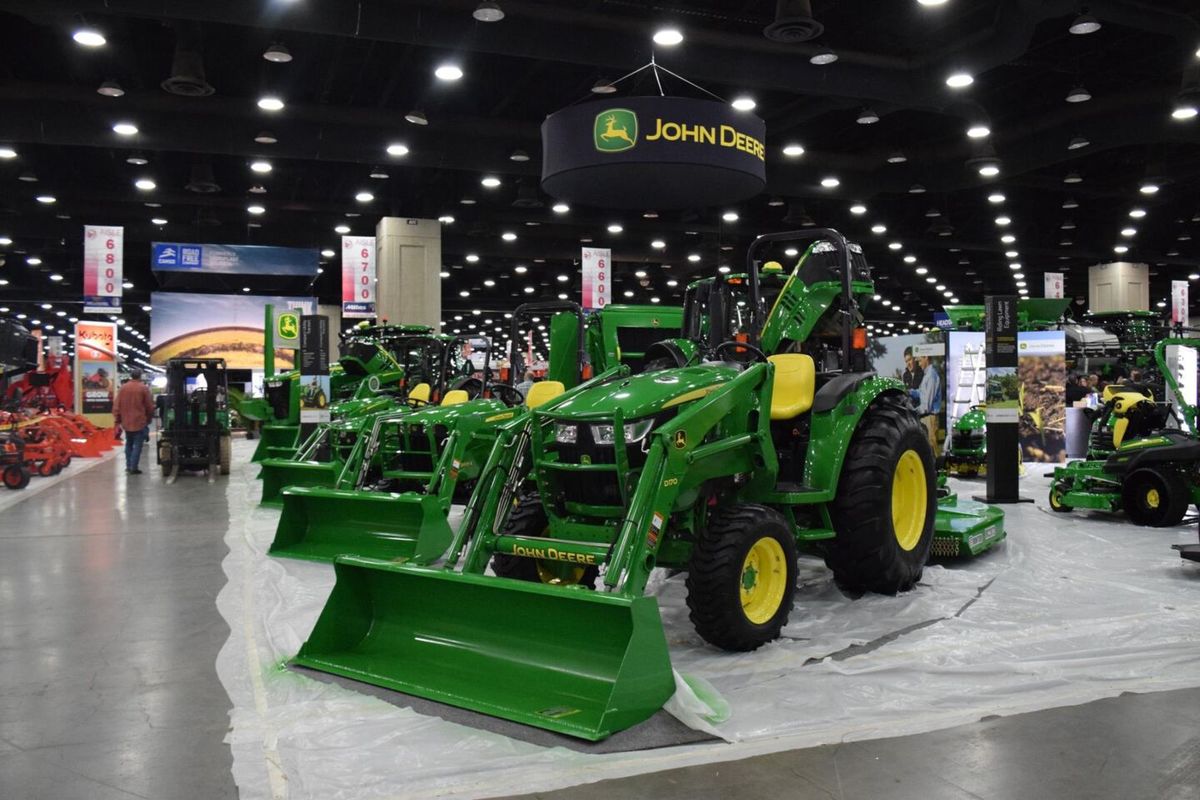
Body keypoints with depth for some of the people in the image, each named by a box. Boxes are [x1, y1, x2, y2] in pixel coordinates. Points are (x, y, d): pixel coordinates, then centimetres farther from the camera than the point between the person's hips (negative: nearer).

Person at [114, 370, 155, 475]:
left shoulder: (123, 388, 3)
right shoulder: (144, 388, -9)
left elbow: (117, 405, 4)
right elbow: (149, 406, -5)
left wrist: (118, 419, 13)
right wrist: (149, 418, 12)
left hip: (126, 422, 5)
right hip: (140, 422, -4)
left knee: (129, 444, 17)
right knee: (137, 445, 0)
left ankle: (128, 466, 17)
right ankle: (133, 468, -4)